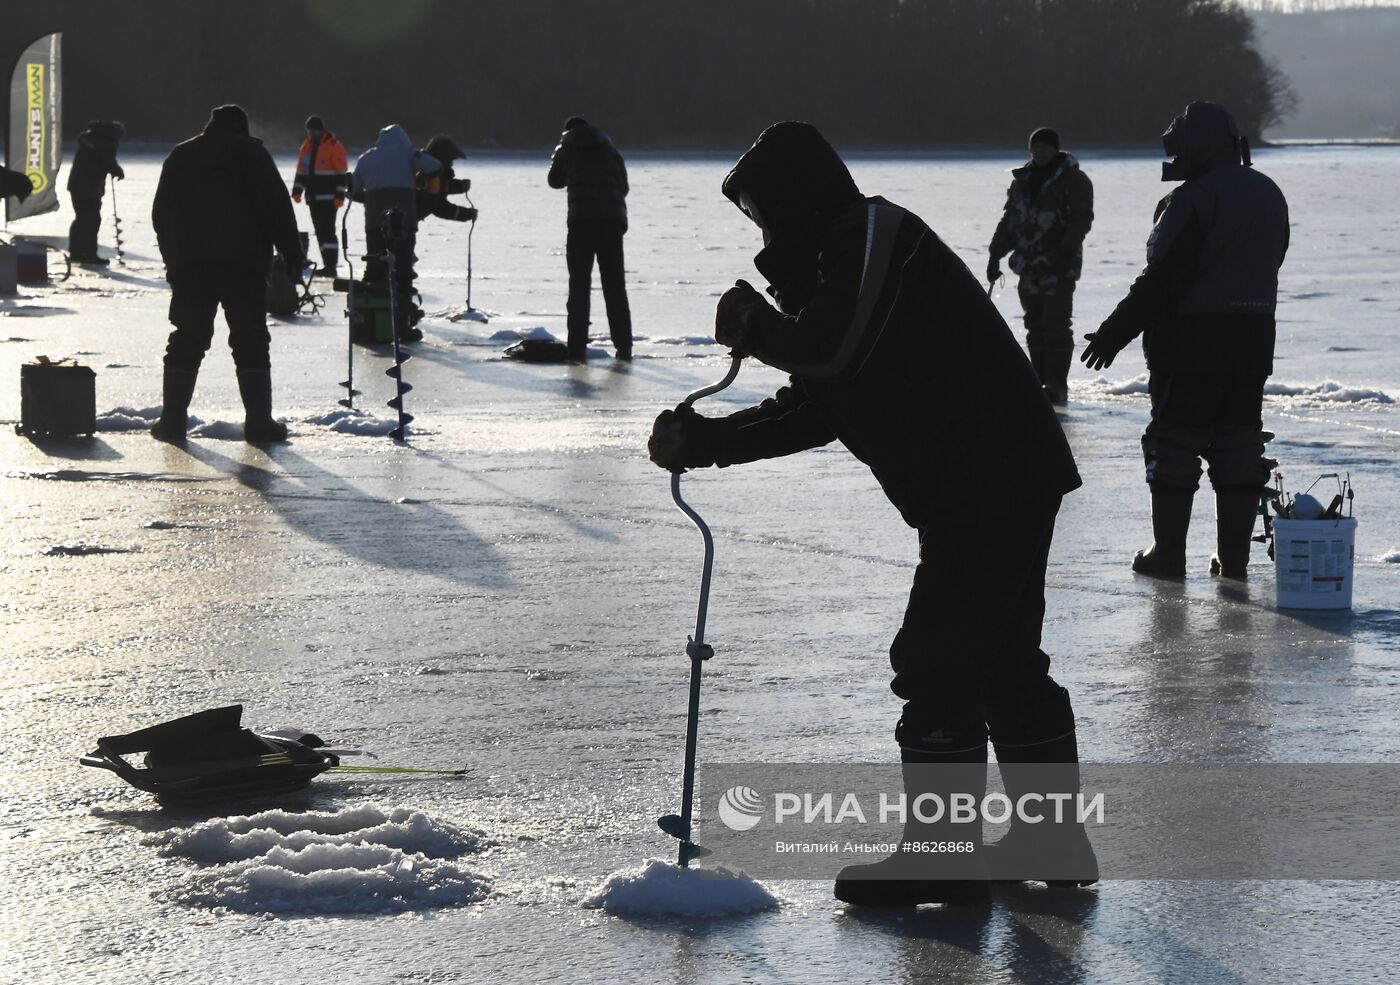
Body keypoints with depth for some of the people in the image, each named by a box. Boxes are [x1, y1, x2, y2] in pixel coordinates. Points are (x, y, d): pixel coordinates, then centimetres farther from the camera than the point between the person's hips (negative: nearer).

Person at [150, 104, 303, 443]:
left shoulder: (179, 156, 18)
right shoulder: (250, 151, 4)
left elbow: (160, 214, 20)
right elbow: (276, 204, -4)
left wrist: (172, 259, 24)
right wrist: (292, 253, -2)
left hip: (187, 264, 4)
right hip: (243, 262, -4)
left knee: (186, 341, 7)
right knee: (250, 342, -1)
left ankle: (172, 419, 2)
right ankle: (259, 422, -5)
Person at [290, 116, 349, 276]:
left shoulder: (334, 147, -7)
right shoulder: (306, 146, 14)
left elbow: (341, 173, -10)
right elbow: (301, 171, 20)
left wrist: (339, 196, -15)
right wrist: (297, 191, 11)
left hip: (328, 198, -7)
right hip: (313, 197, 7)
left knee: (327, 230, -12)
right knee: (320, 232, 8)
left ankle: (331, 266, -14)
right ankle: (327, 264, 12)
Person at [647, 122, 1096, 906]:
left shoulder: (875, 233, -9)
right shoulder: (846, 256, 22)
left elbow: (832, 347, -23)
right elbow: (813, 410, 21)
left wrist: (752, 324, -4)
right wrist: (705, 441, 13)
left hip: (989, 483, -11)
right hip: (1012, 486, 11)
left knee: (936, 658, -8)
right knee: (1006, 659, 17)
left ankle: (940, 854, -4)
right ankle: (1055, 841, 26)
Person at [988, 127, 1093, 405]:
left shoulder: (1074, 181, -3)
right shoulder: (1022, 181, 16)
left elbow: (1082, 217, -11)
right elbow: (1009, 219, 21)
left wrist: (1067, 250, -22)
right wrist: (995, 254, 15)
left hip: (1059, 267, -6)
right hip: (1029, 267, 6)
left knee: (1056, 326, -10)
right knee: (1035, 327, 7)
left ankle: (1057, 387, -8)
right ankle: (1039, 382, 12)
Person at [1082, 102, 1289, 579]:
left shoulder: (1193, 200, -16)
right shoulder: (1269, 195, 10)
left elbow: (1162, 280, -19)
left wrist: (1115, 332, -14)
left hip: (1192, 343, -7)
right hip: (1252, 342, 7)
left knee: (1174, 445, 1)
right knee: (1239, 443, 10)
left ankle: (1169, 552, 4)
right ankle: (1234, 554, 10)